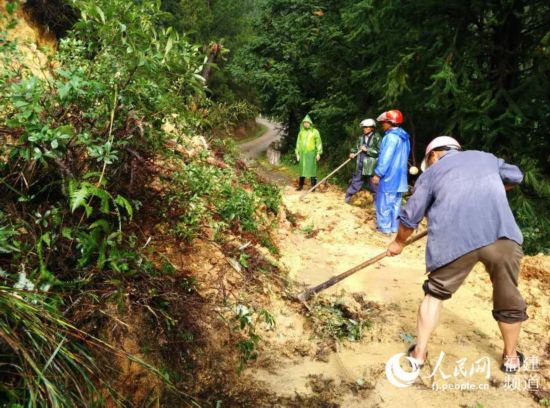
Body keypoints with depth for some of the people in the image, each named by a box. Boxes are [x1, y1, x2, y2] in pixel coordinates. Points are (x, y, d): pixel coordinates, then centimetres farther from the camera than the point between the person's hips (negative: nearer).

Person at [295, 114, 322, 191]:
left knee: (312, 169, -2)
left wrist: (318, 153, -8)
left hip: (311, 153, -3)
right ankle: (300, 185, 16)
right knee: (302, 169, 8)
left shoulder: (315, 132, -2)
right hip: (302, 153, 3)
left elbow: (318, 143, -2)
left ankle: (313, 186, 5)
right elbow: (298, 143, 13)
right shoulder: (301, 132, 8)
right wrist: (297, 154, 9)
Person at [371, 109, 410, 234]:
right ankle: (394, 227, 18)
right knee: (395, 203, 13)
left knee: (384, 203, 0)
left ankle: (385, 228, 6)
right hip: (400, 176, 9)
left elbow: (386, 157, -21)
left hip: (389, 176, -9)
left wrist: (378, 173, -16)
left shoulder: (391, 136, -17)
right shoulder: (404, 137, 13)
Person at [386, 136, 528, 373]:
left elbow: (410, 217, 20)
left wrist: (399, 243, 35)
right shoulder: (486, 157, 28)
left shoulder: (431, 172, 21)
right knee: (508, 299, 21)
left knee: (435, 293, 20)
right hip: (501, 234, 2)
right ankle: (511, 358, 38)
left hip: (454, 240, -1)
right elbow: (516, 177, 43)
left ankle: (419, 353, 23)